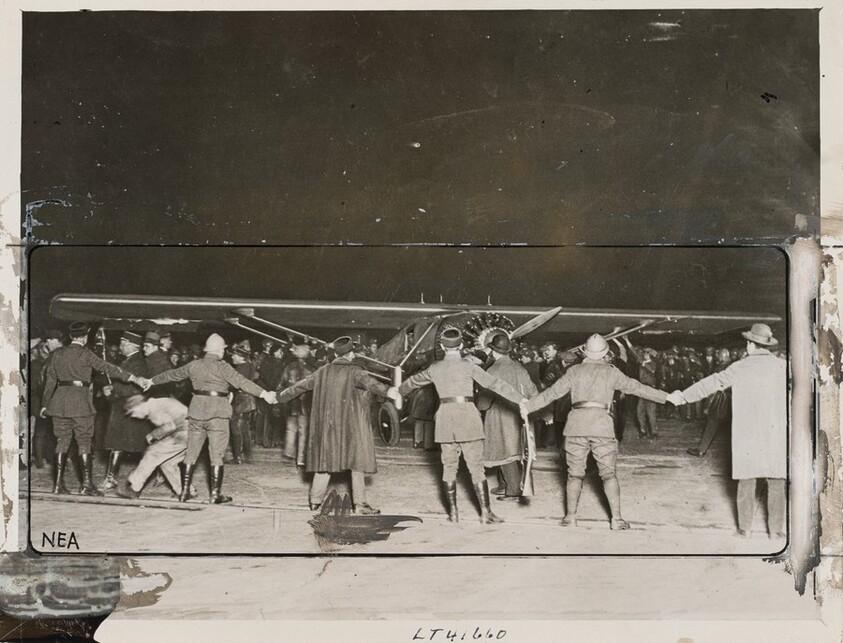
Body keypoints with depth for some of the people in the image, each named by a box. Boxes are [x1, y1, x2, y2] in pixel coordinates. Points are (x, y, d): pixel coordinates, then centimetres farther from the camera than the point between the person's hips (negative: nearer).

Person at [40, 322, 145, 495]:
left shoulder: (57, 353, 8)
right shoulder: (85, 354, -6)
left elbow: (50, 379, 11)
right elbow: (108, 368, -10)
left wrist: (45, 403, 17)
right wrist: (134, 378, -8)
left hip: (60, 400, 4)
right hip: (80, 400, -4)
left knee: (62, 441, 9)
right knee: (84, 442, 1)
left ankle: (59, 483, 7)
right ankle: (87, 484, -2)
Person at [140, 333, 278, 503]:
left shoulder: (194, 365, 6)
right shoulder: (222, 367, -10)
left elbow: (172, 374, 19)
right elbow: (241, 382, -19)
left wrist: (152, 381, 34)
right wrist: (263, 394, -23)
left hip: (196, 412, 5)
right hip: (218, 414, -4)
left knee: (191, 452, 12)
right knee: (216, 455, 2)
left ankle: (184, 491, 14)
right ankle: (215, 494, 2)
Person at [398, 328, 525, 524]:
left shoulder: (434, 368, 7)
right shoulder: (468, 365, -4)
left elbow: (413, 381, 25)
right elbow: (493, 383, -9)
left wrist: (398, 392, 46)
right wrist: (521, 400, -8)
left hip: (445, 418, 3)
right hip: (467, 415, -3)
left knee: (449, 467, 10)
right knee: (476, 467, -1)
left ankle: (453, 512, 11)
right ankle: (485, 512, -2)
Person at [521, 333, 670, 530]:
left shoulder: (575, 371, 9)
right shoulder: (611, 372, 7)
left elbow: (552, 392, 8)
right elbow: (636, 387, 11)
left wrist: (528, 406, 15)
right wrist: (665, 397, 20)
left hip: (576, 425, 1)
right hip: (602, 425, -1)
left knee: (574, 474, 9)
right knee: (609, 474, 5)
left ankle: (571, 517, 9)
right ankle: (616, 518, 2)